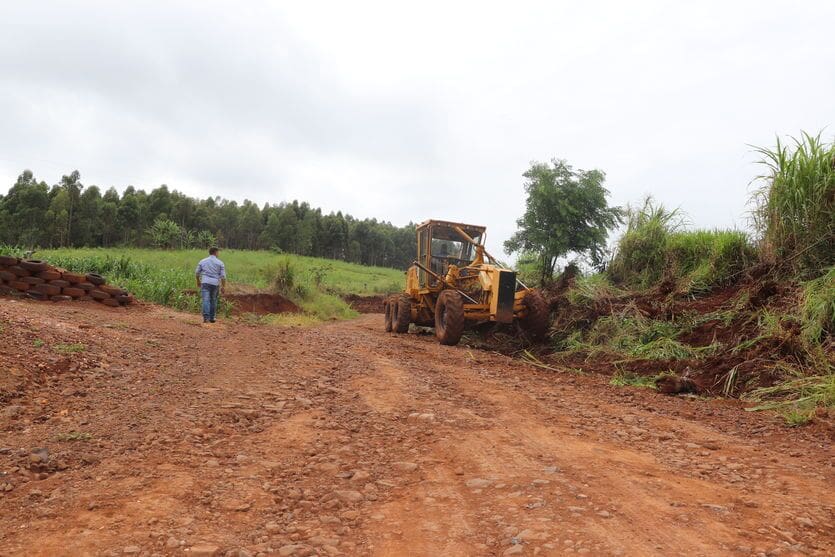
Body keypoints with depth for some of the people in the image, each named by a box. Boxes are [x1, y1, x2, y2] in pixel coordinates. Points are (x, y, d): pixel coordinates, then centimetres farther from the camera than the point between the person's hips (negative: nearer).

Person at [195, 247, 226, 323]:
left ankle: (206, 317, -19)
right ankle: (212, 318, 17)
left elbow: (197, 272, 14)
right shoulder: (220, 263, 2)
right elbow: (223, 276, -2)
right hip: (215, 284, 0)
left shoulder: (202, 261, 8)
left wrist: (198, 281, 29)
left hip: (205, 283, 0)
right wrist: (223, 286, 5)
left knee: (206, 300, -7)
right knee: (213, 301, 12)